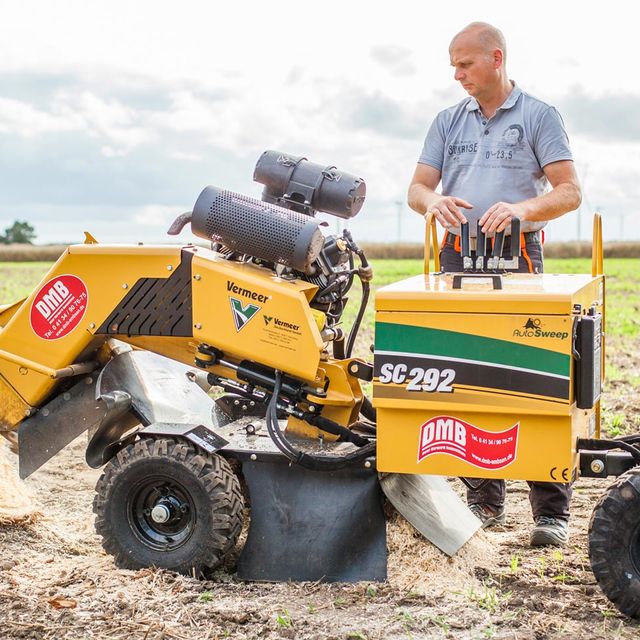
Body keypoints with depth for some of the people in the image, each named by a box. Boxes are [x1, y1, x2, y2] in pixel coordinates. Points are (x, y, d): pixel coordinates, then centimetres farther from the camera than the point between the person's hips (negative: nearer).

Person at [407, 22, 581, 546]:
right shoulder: (448, 122, 17)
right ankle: (484, 501, 14)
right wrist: (434, 201, -13)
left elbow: (569, 192, -4)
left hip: (516, 254, -4)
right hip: (458, 254, 5)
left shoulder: (539, 117, 4)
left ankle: (552, 509, -5)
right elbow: (417, 188, 12)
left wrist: (520, 209, -22)